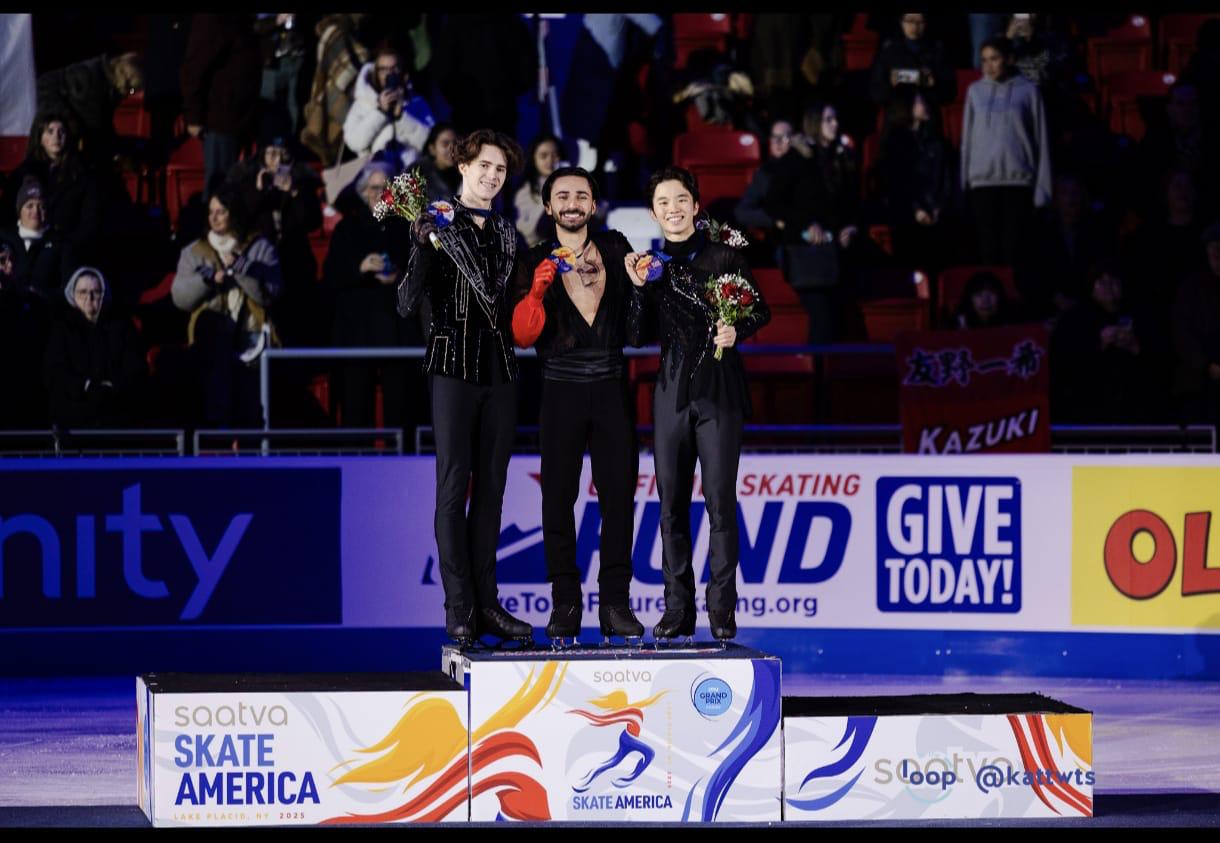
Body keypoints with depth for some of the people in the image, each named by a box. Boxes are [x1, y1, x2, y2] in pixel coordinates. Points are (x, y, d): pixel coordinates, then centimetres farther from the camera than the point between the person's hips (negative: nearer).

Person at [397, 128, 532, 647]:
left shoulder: (506, 233, 15)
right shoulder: (438, 224, -1)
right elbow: (407, 304, -9)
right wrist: (424, 247, -21)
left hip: (499, 369, 5)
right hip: (454, 365, -5)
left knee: (491, 488, 5)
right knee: (454, 487, -6)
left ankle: (486, 603, 8)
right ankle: (459, 610, -6)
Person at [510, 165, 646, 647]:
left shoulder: (616, 249, 8)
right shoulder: (535, 263, 3)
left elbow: (637, 315, 15)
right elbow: (523, 336, -6)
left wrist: (642, 280, -3)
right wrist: (536, 292, -20)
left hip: (612, 388, 1)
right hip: (561, 392, -1)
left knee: (619, 496, -1)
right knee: (558, 499, -2)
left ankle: (615, 605, 4)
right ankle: (565, 607, 3)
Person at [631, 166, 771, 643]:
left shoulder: (722, 255, 2)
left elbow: (761, 311, 4)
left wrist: (737, 330, -15)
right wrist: (639, 288, -2)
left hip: (719, 390, -3)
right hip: (672, 390, 3)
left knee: (720, 500, -7)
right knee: (671, 503, 3)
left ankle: (722, 609, -3)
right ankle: (677, 608, 8)